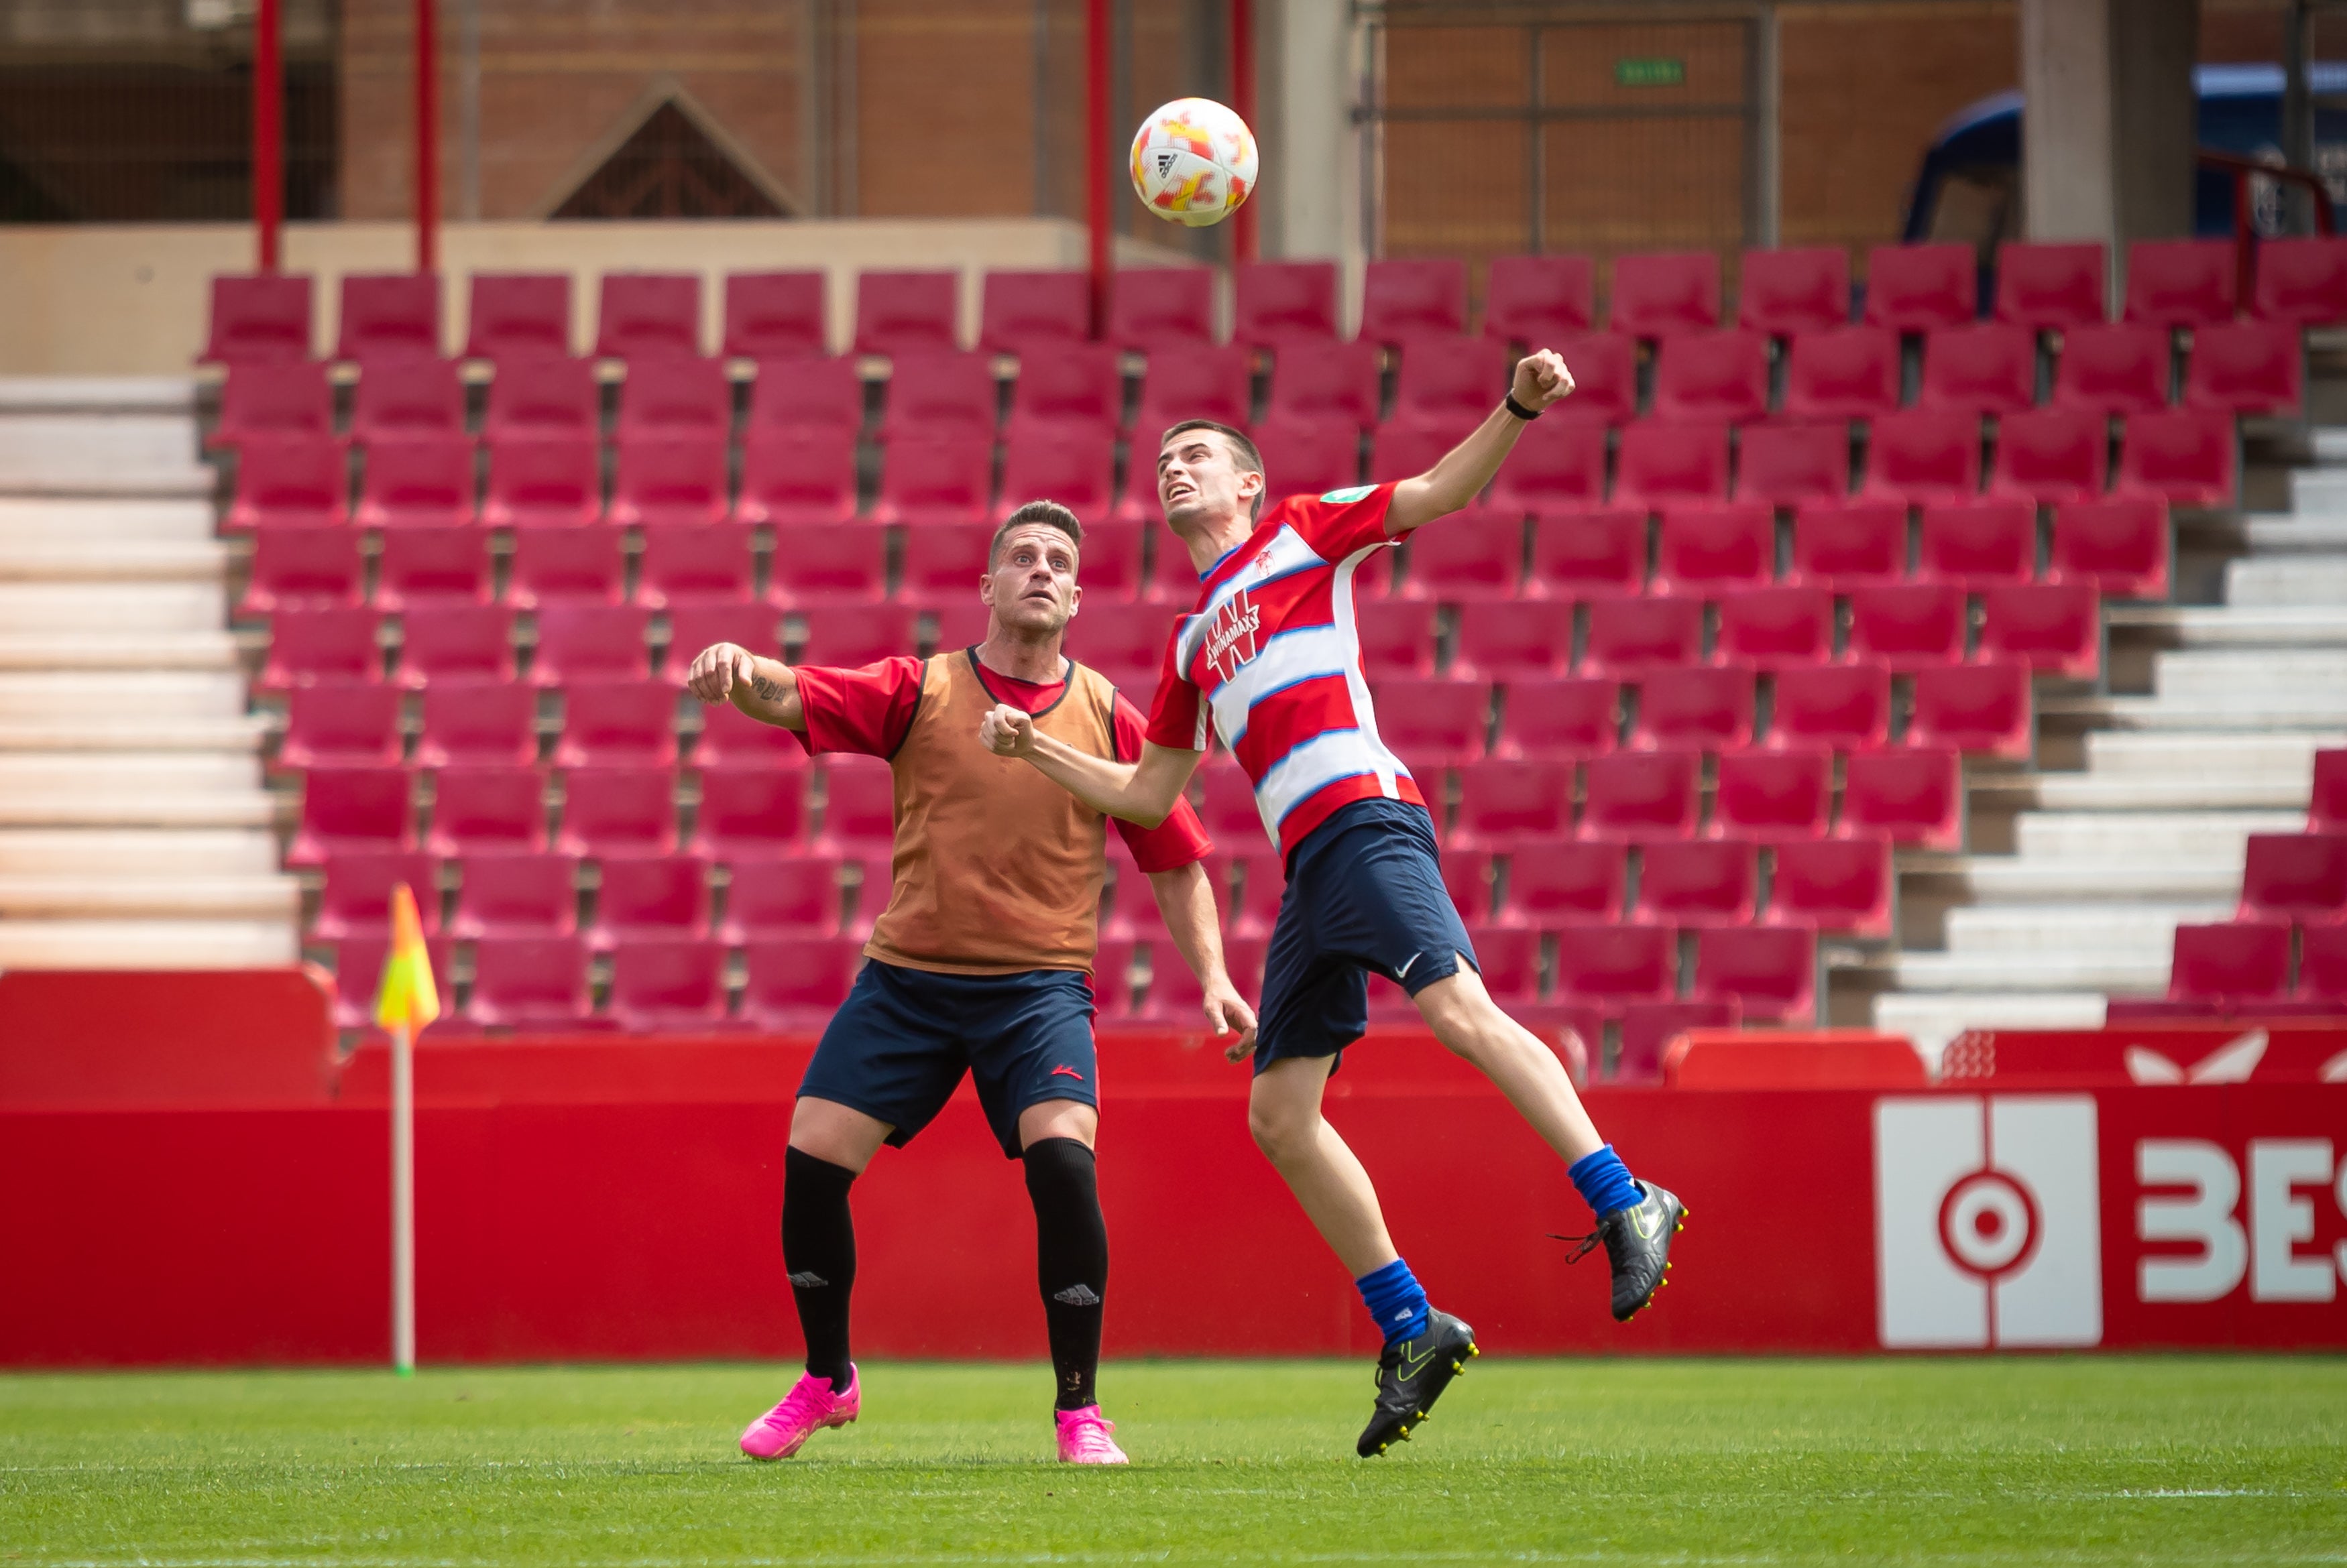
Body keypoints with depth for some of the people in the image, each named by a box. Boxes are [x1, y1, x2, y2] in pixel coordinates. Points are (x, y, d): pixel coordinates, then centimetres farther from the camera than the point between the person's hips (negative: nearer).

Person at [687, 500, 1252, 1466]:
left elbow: (1176, 861, 10)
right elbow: (789, 698, -10)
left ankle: (1080, 1413, -9)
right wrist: (737, 670, -33)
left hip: (1040, 986, -1)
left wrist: (1213, 980, -1)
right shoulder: (922, 691, 2)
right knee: (812, 1160, -5)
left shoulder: (1109, 719, 4)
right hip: (906, 977, 1)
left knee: (1062, 1158, -24)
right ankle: (827, 1381, 21)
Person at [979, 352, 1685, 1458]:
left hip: (1365, 818, -7)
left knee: (1454, 1004, -27)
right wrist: (1036, 751, 25)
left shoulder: (1299, 534, 13)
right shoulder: (1193, 642, 29)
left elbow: (1442, 492, 2)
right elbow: (1148, 796, 33)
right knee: (1279, 1115, 2)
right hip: (1307, 865, 7)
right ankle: (1410, 1330, 7)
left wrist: (1517, 410, -13)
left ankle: (1626, 1206, -30)